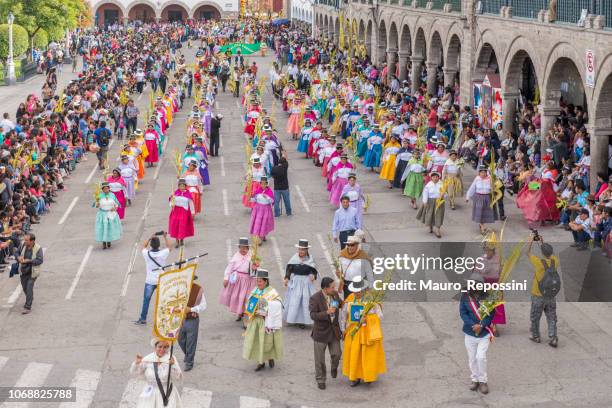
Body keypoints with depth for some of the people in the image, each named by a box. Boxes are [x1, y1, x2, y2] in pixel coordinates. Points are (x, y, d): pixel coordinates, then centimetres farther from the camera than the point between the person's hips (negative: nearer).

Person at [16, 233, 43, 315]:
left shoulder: (38, 248, -20)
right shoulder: (23, 245, -6)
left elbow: (40, 260, -24)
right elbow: (17, 253, 9)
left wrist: (28, 261, -29)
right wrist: (19, 258, -14)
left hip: (32, 272, -6)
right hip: (23, 271, 6)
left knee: (29, 289, -10)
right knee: (24, 288, 19)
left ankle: (28, 307, -4)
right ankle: (30, 298, 49)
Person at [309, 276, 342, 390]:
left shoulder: (335, 294, -2)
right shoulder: (315, 298, -19)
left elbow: (341, 303, 18)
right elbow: (313, 315, -24)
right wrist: (327, 312, -35)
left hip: (334, 330, 4)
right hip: (321, 331, -4)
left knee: (336, 354, 3)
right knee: (320, 358, 6)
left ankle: (334, 368, 37)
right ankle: (320, 380, 23)